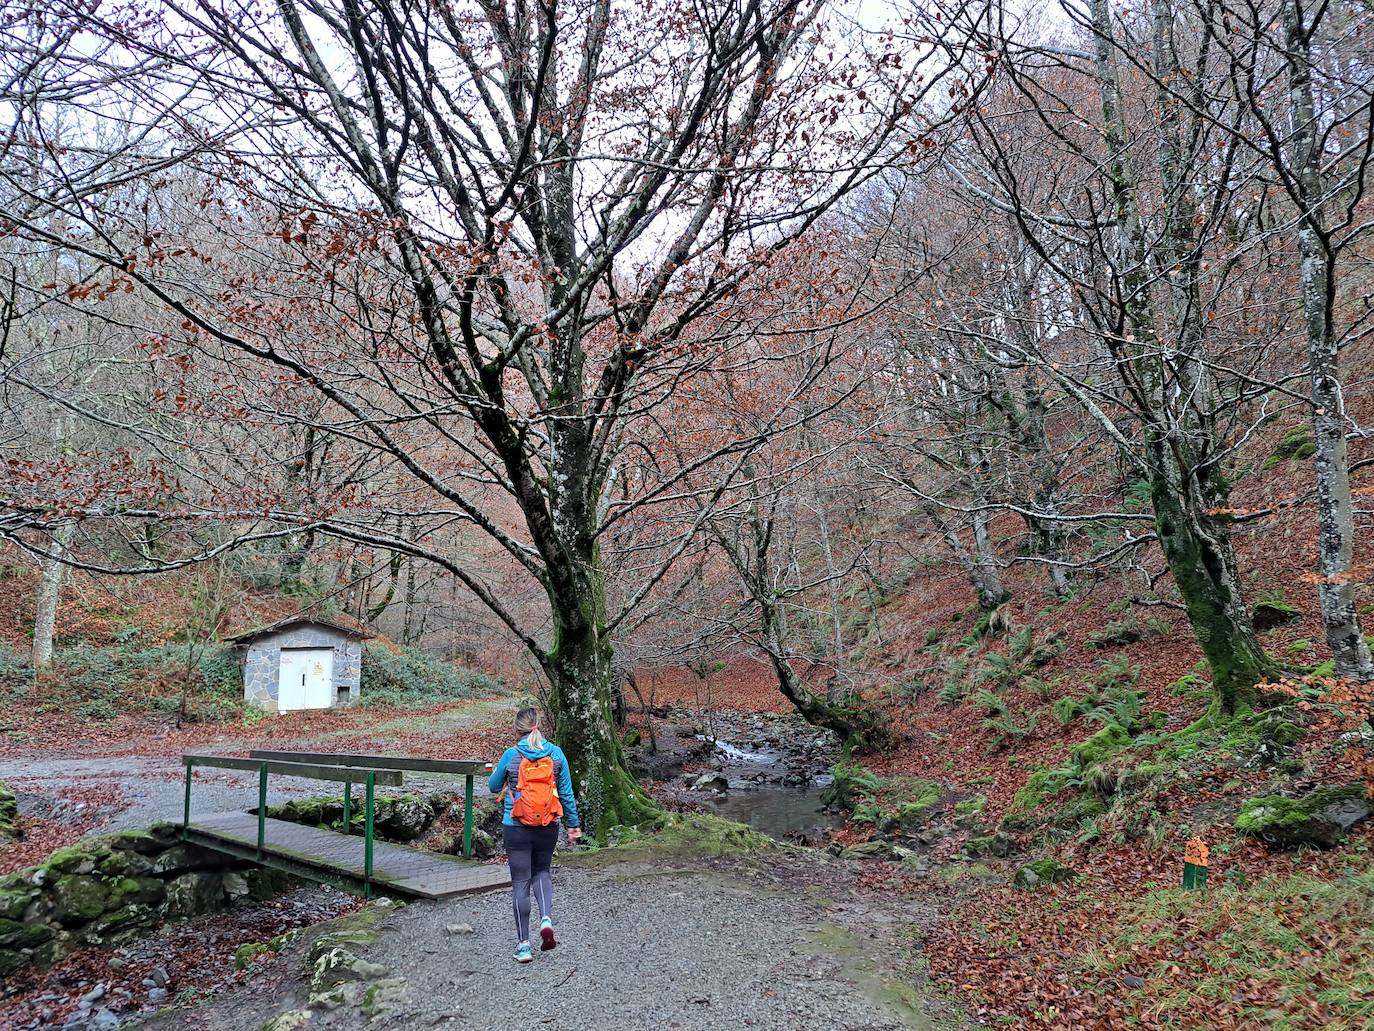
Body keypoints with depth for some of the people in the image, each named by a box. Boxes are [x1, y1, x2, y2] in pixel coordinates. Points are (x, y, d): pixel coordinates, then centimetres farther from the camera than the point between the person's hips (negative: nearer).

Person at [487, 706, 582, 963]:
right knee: (542, 872, 23)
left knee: (520, 882, 7)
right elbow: (566, 792, 2)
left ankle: (523, 944, 9)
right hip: (548, 827, 2)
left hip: (516, 827, -2)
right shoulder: (556, 753, -3)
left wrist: (499, 774, 28)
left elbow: (494, 787, 6)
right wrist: (574, 824, 11)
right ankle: (546, 919, 1)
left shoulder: (512, 754, -8)